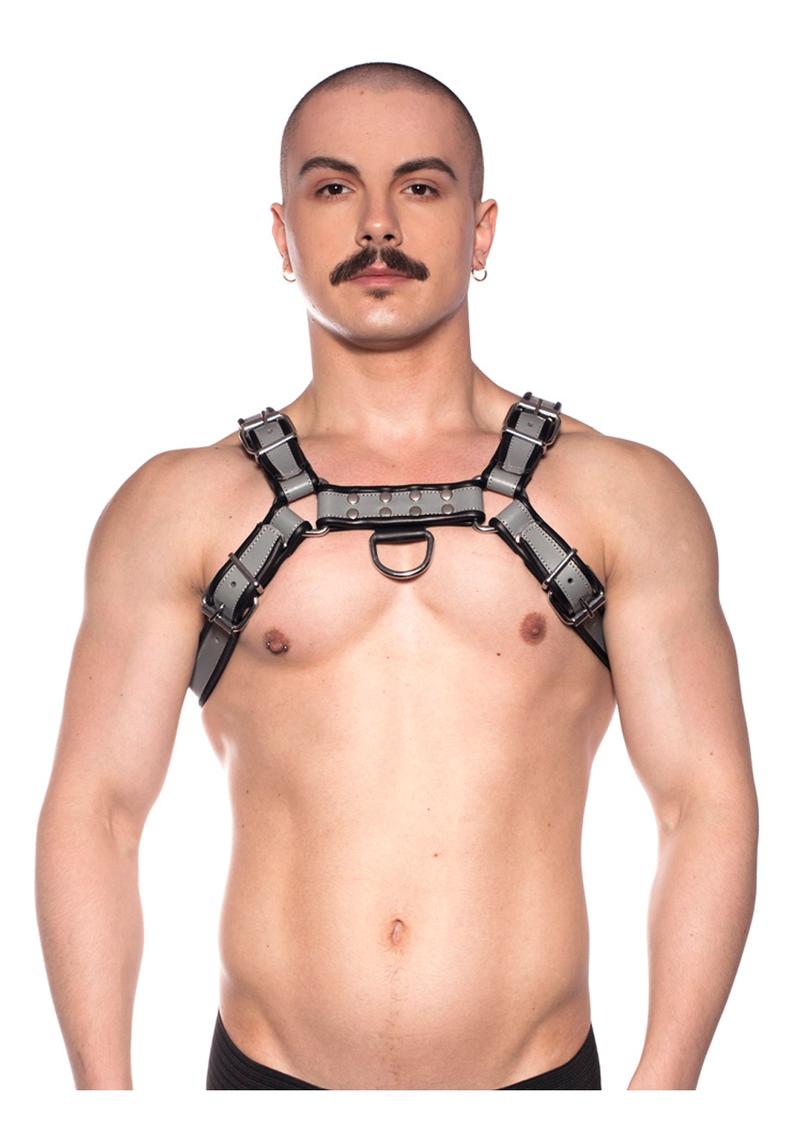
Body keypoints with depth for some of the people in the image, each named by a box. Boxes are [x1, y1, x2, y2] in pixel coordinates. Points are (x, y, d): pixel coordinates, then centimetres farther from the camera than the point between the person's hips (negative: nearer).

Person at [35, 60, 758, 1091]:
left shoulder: (624, 497, -1)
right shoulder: (179, 507, -1)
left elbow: (705, 802, -2)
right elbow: (93, 808, -1)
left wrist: (664, 1081, -8)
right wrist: (105, 1092, -5)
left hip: (538, 1067, 1)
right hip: (269, 1069, 0)